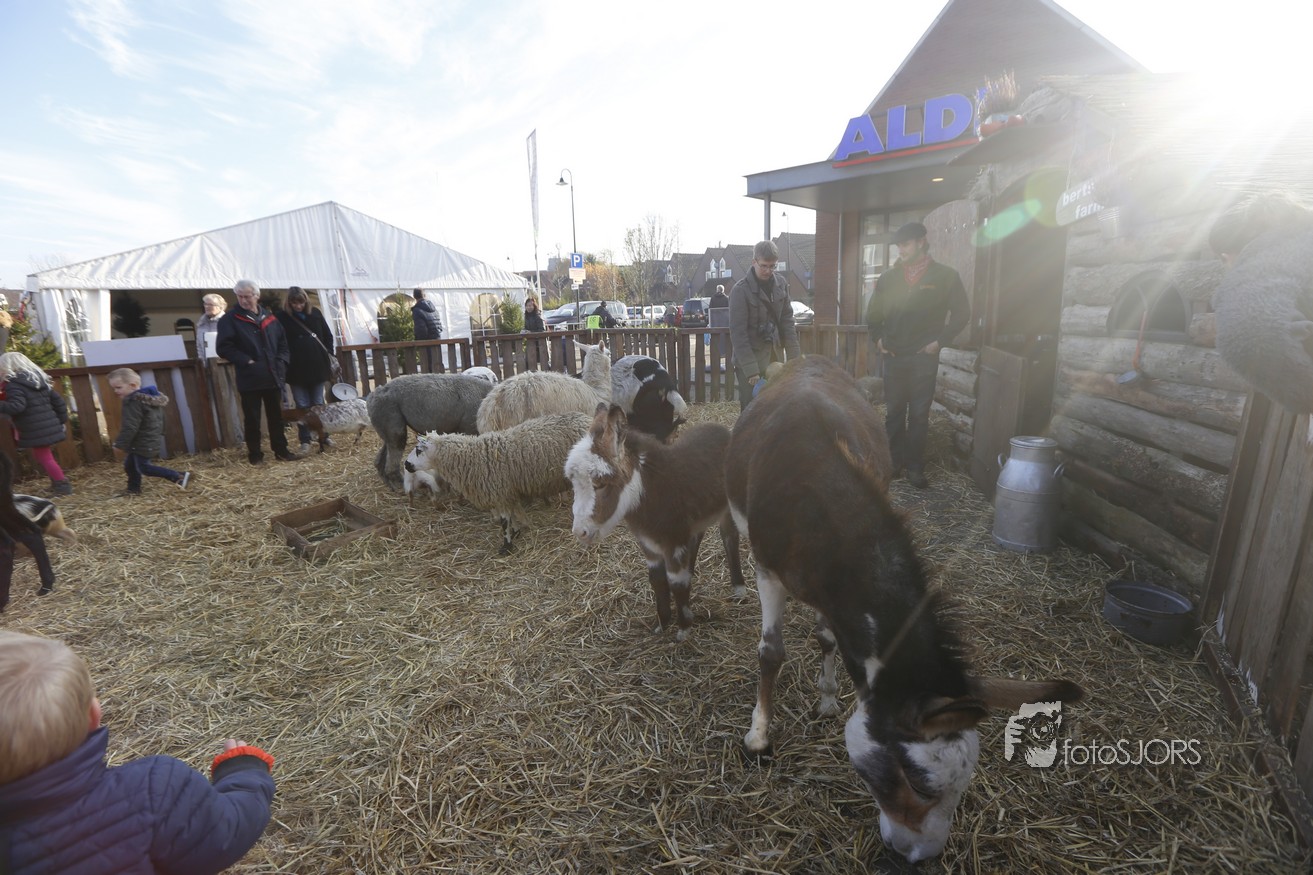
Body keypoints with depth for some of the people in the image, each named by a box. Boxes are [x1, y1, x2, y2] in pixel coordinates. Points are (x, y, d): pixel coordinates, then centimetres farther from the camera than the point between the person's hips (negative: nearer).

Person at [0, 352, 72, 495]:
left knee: (43, 458, 1)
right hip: (50, 427, 8)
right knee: (44, 456, 19)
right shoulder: (40, 379, 13)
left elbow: (16, 406, -25)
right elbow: (58, 401, 15)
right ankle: (58, 482, 22)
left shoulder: (14, 384, -12)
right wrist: (61, 421, 21)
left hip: (35, 432, -8)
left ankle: (63, 485, 2)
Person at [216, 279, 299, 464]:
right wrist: (246, 361, -14)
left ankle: (281, 449, 20)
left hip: (273, 376, 4)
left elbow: (282, 342, 17)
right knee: (252, 418, 4)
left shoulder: (269, 317, 13)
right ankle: (254, 454, 14)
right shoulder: (230, 319, -1)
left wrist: (281, 362, 2)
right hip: (249, 378, -4)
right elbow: (224, 347, -7)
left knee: (276, 416, 11)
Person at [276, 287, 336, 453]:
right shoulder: (282, 317, -3)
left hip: (317, 365, 2)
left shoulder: (315, 313, 5)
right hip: (296, 369, -2)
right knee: (302, 406, 3)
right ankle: (305, 440, 9)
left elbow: (328, 335, 12)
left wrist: (328, 354, 4)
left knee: (318, 404, 12)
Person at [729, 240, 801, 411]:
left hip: (774, 355, 5)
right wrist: (750, 369, -21)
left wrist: (795, 355, 1)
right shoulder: (741, 290, -14)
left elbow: (787, 320, 8)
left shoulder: (781, 283, 3)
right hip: (751, 356, -5)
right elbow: (738, 333, -17)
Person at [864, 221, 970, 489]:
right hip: (894, 357, 2)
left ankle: (915, 466, 9)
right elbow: (873, 312, 17)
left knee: (919, 414, 1)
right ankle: (895, 460, 18)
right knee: (894, 413, 7)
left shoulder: (945, 276, -1)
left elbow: (962, 312, 2)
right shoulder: (888, 277, 6)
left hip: (924, 357, -2)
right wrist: (878, 338, 5)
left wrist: (941, 340, -4)